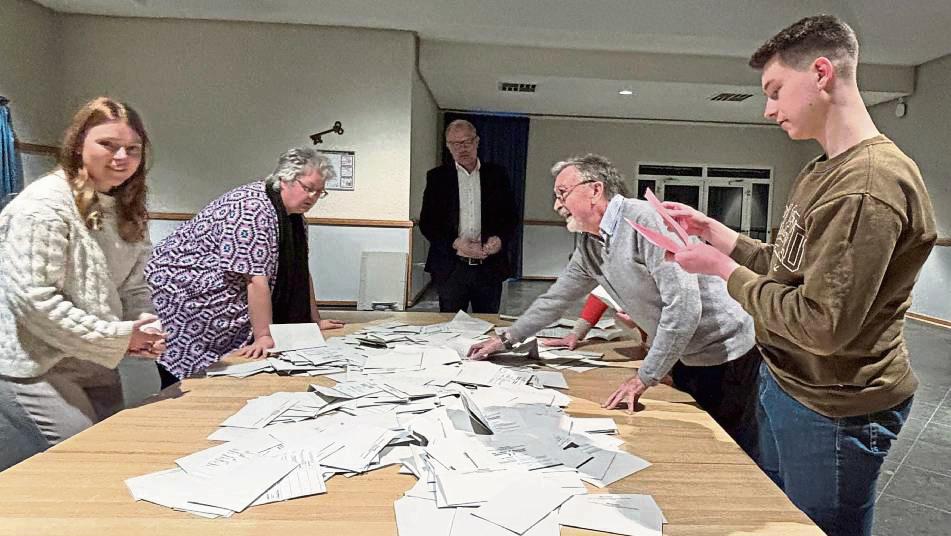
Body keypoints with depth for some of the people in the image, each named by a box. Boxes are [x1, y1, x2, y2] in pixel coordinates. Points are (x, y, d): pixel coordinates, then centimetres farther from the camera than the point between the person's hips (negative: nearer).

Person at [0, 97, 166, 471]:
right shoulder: (45, 205, -17)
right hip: (36, 371, -8)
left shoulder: (126, 211, 8)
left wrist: (145, 329, -7)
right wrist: (119, 337, -19)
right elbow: (33, 300, -23)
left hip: (96, 368, 8)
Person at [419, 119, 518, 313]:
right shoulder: (437, 177, 5)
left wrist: (500, 239, -12)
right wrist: (455, 243, -14)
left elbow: (511, 217, 9)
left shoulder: (497, 174, 8)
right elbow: (426, 222, 1)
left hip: (490, 267, 1)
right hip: (451, 268, -1)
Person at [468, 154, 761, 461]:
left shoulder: (646, 219, -24)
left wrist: (644, 378, -23)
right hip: (685, 358, 8)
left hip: (725, 353, -8)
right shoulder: (589, 247, 3)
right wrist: (506, 339, 18)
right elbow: (555, 299, 16)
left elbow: (684, 304, -29)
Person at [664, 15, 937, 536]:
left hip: (831, 411, -9)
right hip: (783, 384, 9)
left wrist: (721, 267, -18)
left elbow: (821, 326, -28)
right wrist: (711, 229, 4)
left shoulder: (869, 185, -25)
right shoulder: (821, 172, 8)